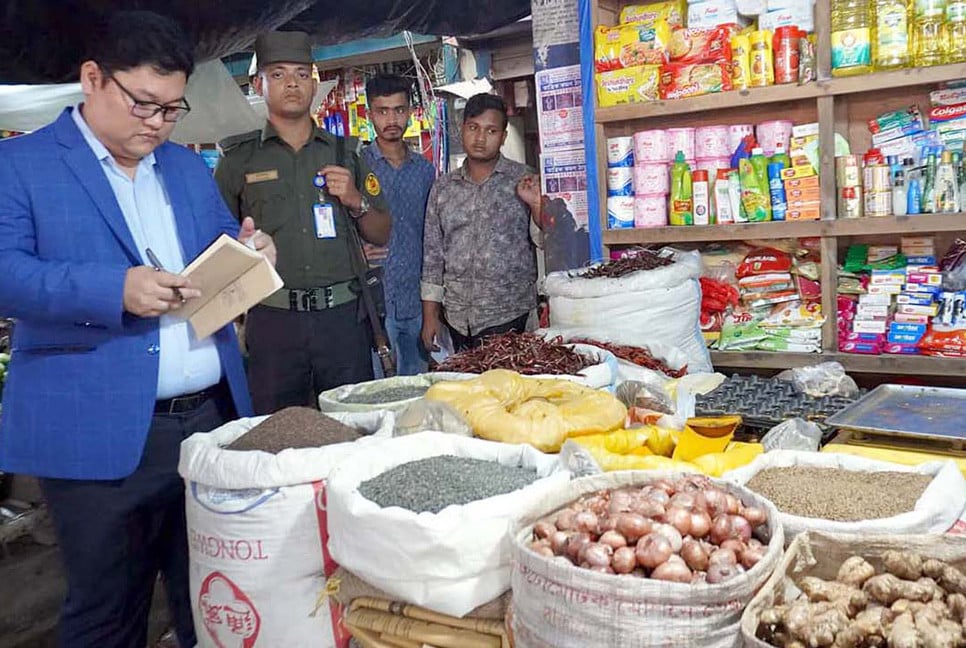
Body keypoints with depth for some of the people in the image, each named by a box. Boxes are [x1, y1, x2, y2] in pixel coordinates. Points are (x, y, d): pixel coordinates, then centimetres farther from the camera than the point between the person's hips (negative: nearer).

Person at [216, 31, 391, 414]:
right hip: (272, 320, -1)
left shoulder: (345, 153, 13)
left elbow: (381, 236, 15)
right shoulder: (238, 160, 7)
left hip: (343, 315, 2)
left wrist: (355, 201, -4)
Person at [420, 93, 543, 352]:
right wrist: (430, 315, 8)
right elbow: (433, 253, 11)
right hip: (458, 317, 3)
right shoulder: (443, 187, 8)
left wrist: (536, 204, -20)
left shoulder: (522, 180, 0)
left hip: (507, 315, -3)